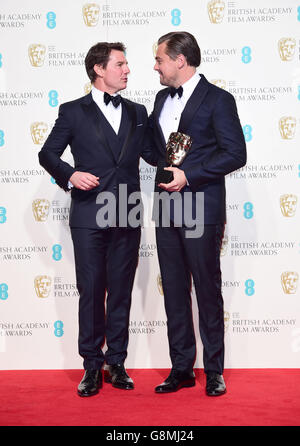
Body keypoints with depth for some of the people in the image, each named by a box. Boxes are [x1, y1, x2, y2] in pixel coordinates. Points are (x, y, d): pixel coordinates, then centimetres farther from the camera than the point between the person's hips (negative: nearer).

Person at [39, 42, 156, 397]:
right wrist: (70, 175, -12)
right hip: (89, 216, -3)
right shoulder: (73, 112, 5)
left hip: (127, 218, 3)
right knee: (91, 292, 2)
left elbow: (153, 153, 14)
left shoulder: (137, 113, 15)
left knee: (121, 292, 7)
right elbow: (48, 153, 6)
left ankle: (116, 363, 18)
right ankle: (92, 367, 13)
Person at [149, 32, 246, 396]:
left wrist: (189, 175, -15)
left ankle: (214, 371, 14)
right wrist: (164, 169, 8)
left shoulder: (217, 100, -5)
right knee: (174, 291, 9)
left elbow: (235, 154, -11)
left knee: (208, 290, 2)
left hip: (201, 211, -6)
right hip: (166, 209, 7)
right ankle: (181, 369, 20)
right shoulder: (162, 99, 16)